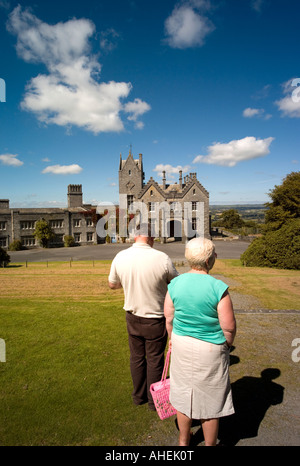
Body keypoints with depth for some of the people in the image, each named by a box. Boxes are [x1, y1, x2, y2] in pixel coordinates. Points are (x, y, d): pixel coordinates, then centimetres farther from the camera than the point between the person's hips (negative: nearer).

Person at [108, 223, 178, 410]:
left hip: (133, 317, 4)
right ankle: (154, 400, 33)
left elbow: (112, 284, 5)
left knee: (137, 357, 21)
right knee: (154, 360, 15)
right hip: (155, 319, -3)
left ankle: (139, 396, 39)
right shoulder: (162, 258, -22)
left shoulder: (120, 257, -10)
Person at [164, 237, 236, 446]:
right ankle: (210, 444, 39)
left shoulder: (175, 284, -9)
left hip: (181, 346, 4)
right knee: (210, 400, 18)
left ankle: (183, 441, 44)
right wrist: (227, 344, 4)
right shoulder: (218, 288, -22)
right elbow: (229, 327, -16)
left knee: (183, 394, 22)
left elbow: (168, 318, 0)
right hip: (210, 350, -4)